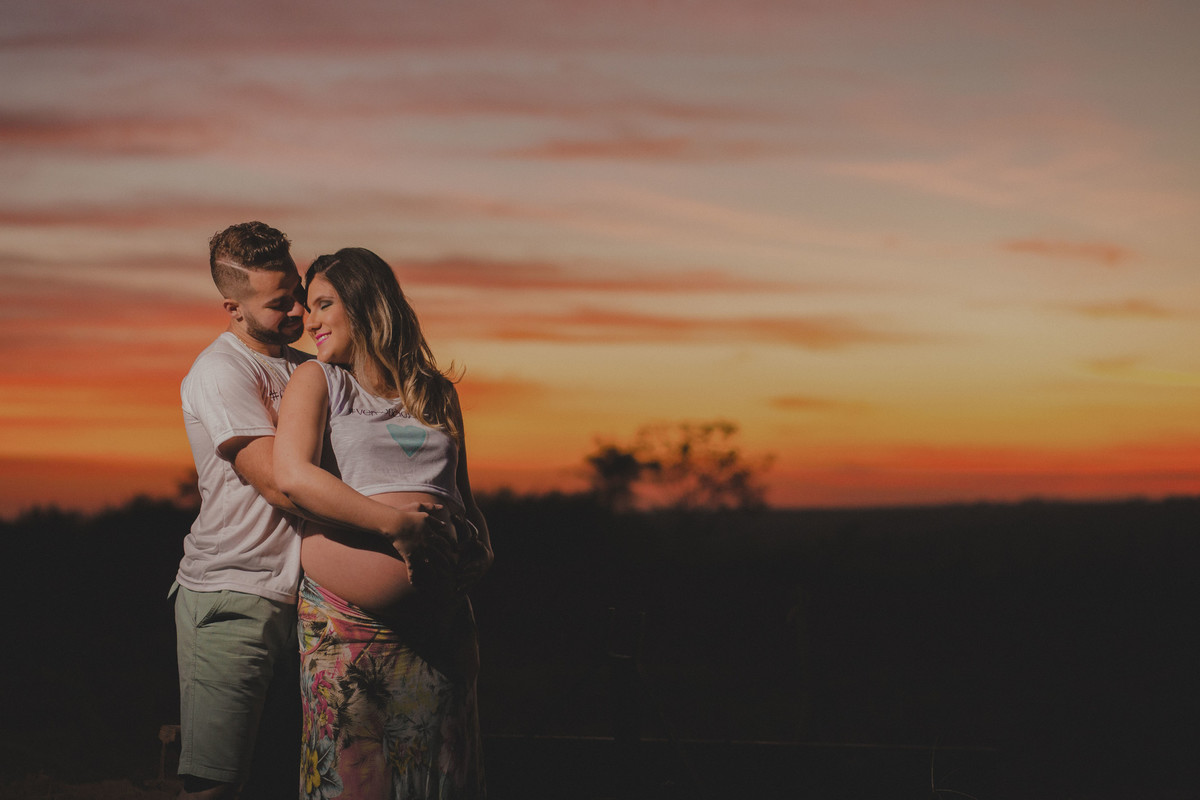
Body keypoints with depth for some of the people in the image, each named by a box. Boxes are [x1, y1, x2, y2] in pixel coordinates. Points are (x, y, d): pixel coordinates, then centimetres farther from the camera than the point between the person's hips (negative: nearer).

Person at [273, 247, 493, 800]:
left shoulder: (437, 394, 17)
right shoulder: (317, 380, 6)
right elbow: (292, 475, -11)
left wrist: (478, 547, 6)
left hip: (438, 617, 4)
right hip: (345, 619, -4)